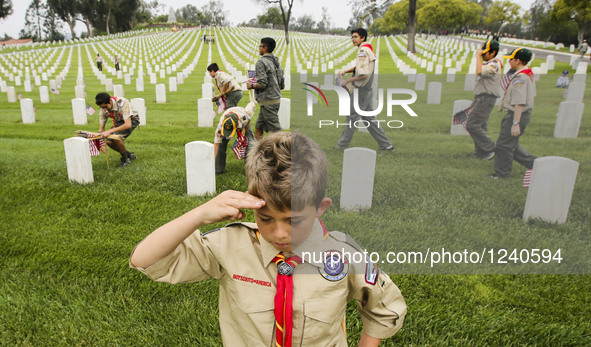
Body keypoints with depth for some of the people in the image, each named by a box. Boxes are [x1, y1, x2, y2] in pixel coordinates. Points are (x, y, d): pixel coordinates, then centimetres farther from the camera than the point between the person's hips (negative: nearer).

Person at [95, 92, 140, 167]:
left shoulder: (122, 103, -35)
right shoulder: (103, 110, -16)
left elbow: (128, 125, -42)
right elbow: (101, 129, -7)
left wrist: (109, 131, -47)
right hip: (119, 121, 6)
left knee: (116, 138, -29)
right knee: (109, 142, -12)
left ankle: (126, 160, -7)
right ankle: (129, 155, 12)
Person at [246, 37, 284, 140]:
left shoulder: (261, 62, -11)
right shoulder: (276, 62, 15)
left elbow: (262, 84, -20)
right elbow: (282, 85, 14)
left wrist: (251, 86, -3)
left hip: (268, 101, -9)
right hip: (276, 99, 9)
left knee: (275, 130, -7)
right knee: (258, 127, 16)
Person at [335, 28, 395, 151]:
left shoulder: (363, 51, -17)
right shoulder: (367, 49, 14)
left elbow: (363, 74, -25)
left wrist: (348, 81, -16)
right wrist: (345, 71, 15)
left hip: (361, 89, -10)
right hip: (367, 90, 10)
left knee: (352, 116, 0)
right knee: (369, 117, 14)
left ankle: (343, 144, 11)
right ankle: (386, 144, 17)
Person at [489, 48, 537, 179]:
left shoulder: (520, 77, -20)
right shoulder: (529, 74, 13)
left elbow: (519, 103, -25)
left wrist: (515, 123, -26)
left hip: (517, 115, -10)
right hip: (525, 114, 10)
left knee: (504, 144, -1)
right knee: (511, 144, 18)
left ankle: (502, 173, 10)